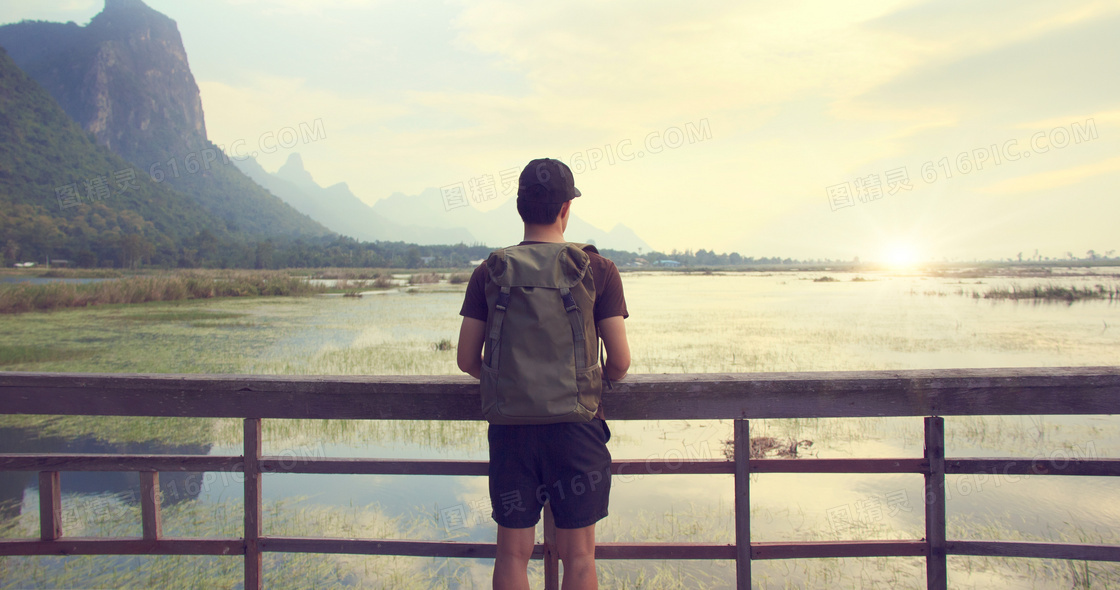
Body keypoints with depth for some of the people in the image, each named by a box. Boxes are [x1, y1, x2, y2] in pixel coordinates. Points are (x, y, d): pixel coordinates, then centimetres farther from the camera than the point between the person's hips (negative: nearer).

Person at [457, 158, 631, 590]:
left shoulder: (490, 273, -1)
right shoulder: (598, 270, -5)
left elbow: (467, 361, 0)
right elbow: (620, 362, -7)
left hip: (510, 426, 2)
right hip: (577, 426, -1)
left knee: (513, 554, 13)